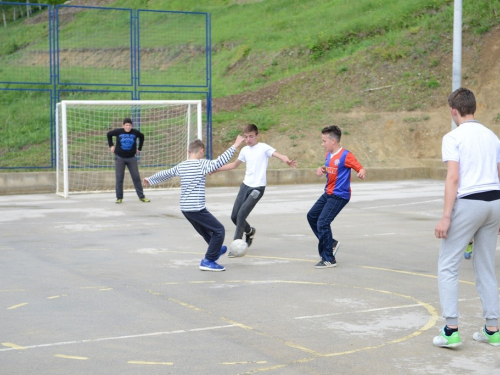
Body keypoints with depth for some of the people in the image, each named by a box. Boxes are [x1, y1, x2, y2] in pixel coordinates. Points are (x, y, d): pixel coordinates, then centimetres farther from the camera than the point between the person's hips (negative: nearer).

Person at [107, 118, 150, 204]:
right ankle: (119, 198, 7)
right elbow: (109, 134, 12)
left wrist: (139, 148, 14)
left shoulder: (135, 132, -4)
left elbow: (142, 136, 17)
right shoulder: (118, 131, -7)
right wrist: (111, 145, 7)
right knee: (119, 178, 0)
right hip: (119, 158, -1)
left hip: (131, 158, 1)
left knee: (136, 177, 1)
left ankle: (141, 196, 8)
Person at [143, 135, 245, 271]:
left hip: (185, 208, 8)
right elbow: (220, 161, -22)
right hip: (197, 208, -8)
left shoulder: (181, 166, 11)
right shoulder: (202, 164, -10)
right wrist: (235, 146, -19)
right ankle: (208, 261, 0)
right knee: (219, 230, 0)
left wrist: (150, 180, 43)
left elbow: (165, 174, 25)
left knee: (206, 231, 26)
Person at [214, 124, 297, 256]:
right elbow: (234, 165, 26)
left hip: (258, 187, -6)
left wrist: (287, 161, -45)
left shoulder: (263, 147, -8)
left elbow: (278, 155, -23)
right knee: (234, 216, 6)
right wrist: (216, 169, 24)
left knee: (241, 214, -16)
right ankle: (250, 232, 35)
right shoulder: (245, 150, 10)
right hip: (245, 185, 6)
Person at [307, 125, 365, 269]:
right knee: (311, 216, 16)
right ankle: (330, 243, 27)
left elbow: (361, 169, -19)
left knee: (322, 223, -15)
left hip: (339, 195, -10)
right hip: (328, 193, 10)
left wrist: (362, 173, -42)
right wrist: (321, 169, 2)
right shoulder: (328, 155, 8)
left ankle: (329, 259, -6)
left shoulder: (346, 155, -17)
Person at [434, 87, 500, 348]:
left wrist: (446, 217, -15)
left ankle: (451, 331, -5)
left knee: (447, 267, 2)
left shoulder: (453, 137, -6)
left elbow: (453, 178, -15)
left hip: (468, 202, -6)